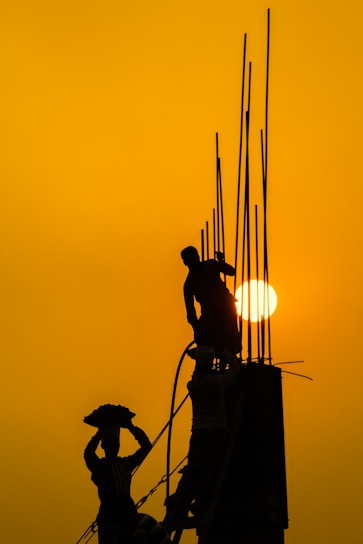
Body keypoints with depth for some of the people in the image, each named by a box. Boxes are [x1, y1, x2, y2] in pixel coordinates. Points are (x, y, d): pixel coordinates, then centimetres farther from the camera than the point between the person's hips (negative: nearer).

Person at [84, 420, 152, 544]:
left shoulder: (126, 463, 20)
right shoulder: (99, 465, 12)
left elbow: (146, 445, 15)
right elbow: (88, 453, -9)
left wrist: (130, 427, 10)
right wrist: (100, 432, -2)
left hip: (128, 515, 3)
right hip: (108, 517, -3)